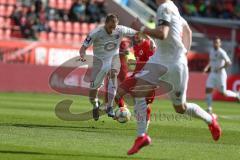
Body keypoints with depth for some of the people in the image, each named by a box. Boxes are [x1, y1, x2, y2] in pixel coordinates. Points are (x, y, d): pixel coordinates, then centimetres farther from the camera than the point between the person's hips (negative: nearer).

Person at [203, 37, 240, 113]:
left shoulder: (221, 52, -16)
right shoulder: (211, 51, 9)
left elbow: (229, 63, -23)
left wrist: (220, 68, -25)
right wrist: (207, 67, 10)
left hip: (220, 74, -6)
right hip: (212, 73, 6)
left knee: (223, 92, -1)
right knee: (208, 90, -7)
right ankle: (209, 108, -1)